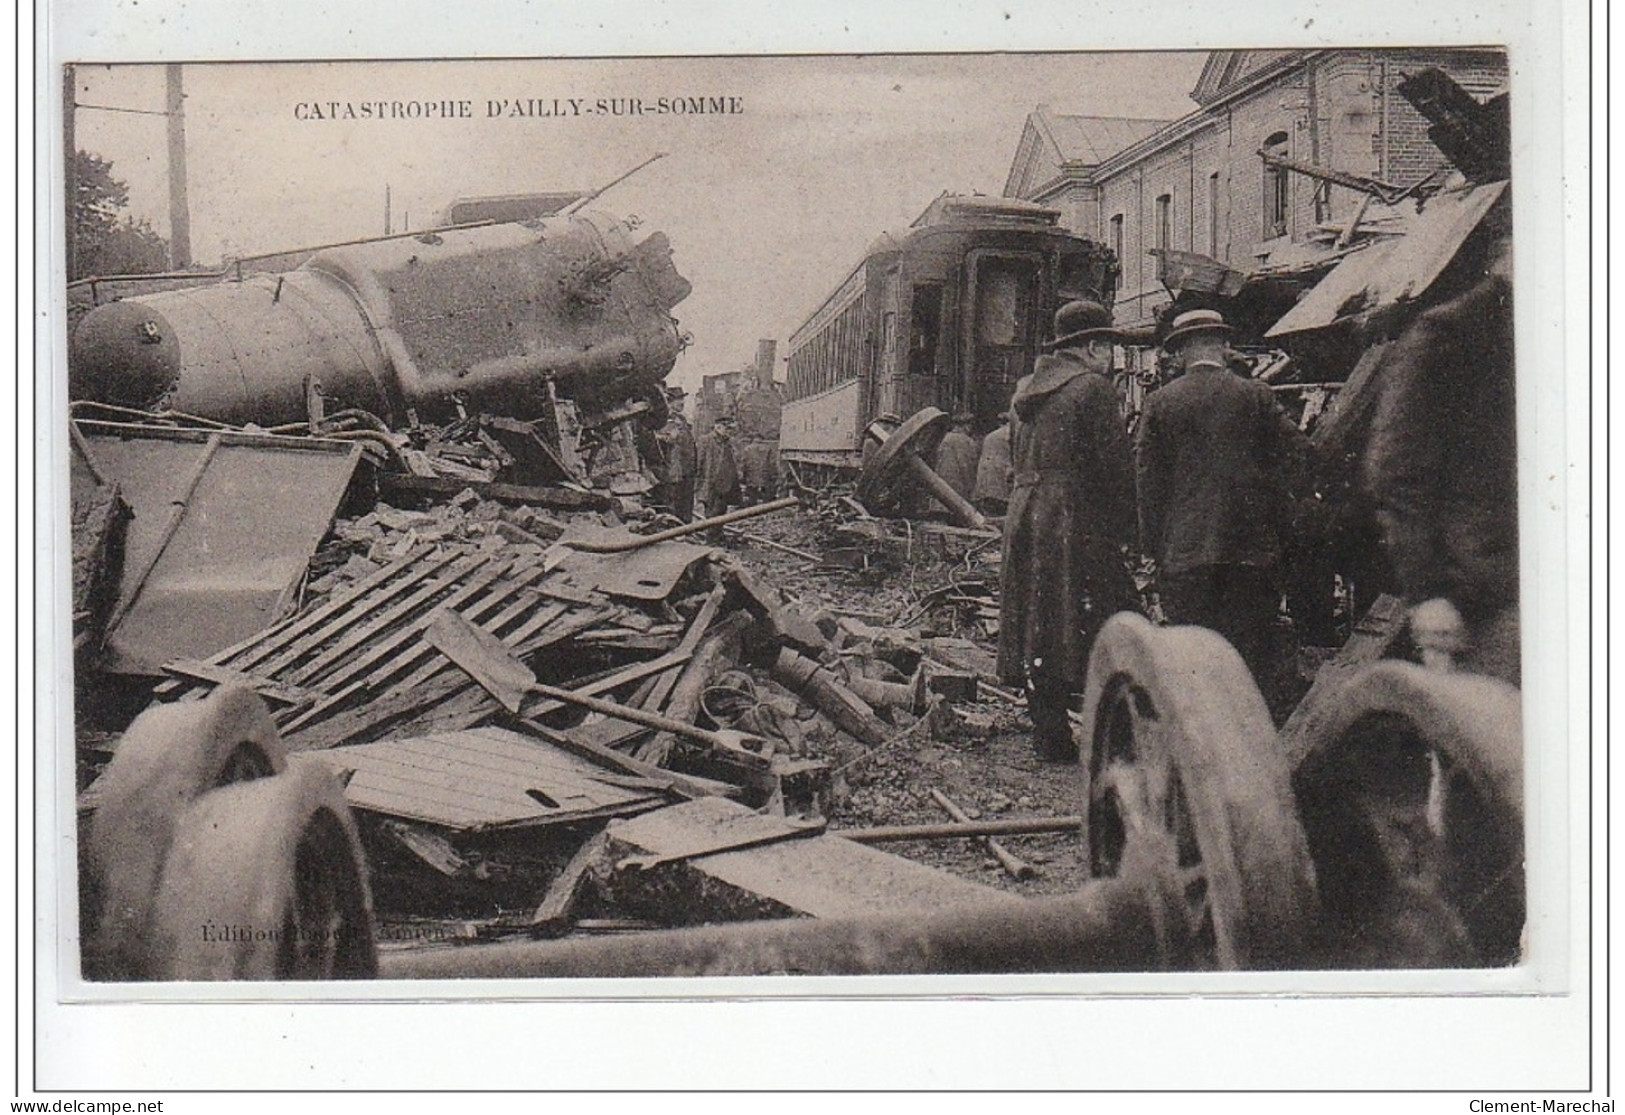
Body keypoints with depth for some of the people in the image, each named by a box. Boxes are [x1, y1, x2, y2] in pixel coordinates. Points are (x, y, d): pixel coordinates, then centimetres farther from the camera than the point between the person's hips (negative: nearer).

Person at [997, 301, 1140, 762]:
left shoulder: (1025, 390, 17)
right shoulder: (1093, 387, -7)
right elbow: (1115, 464, -10)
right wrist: (1127, 525, -3)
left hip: (1023, 513, 8)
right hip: (1076, 522, -7)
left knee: (1036, 629, 8)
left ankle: (1048, 735, 11)